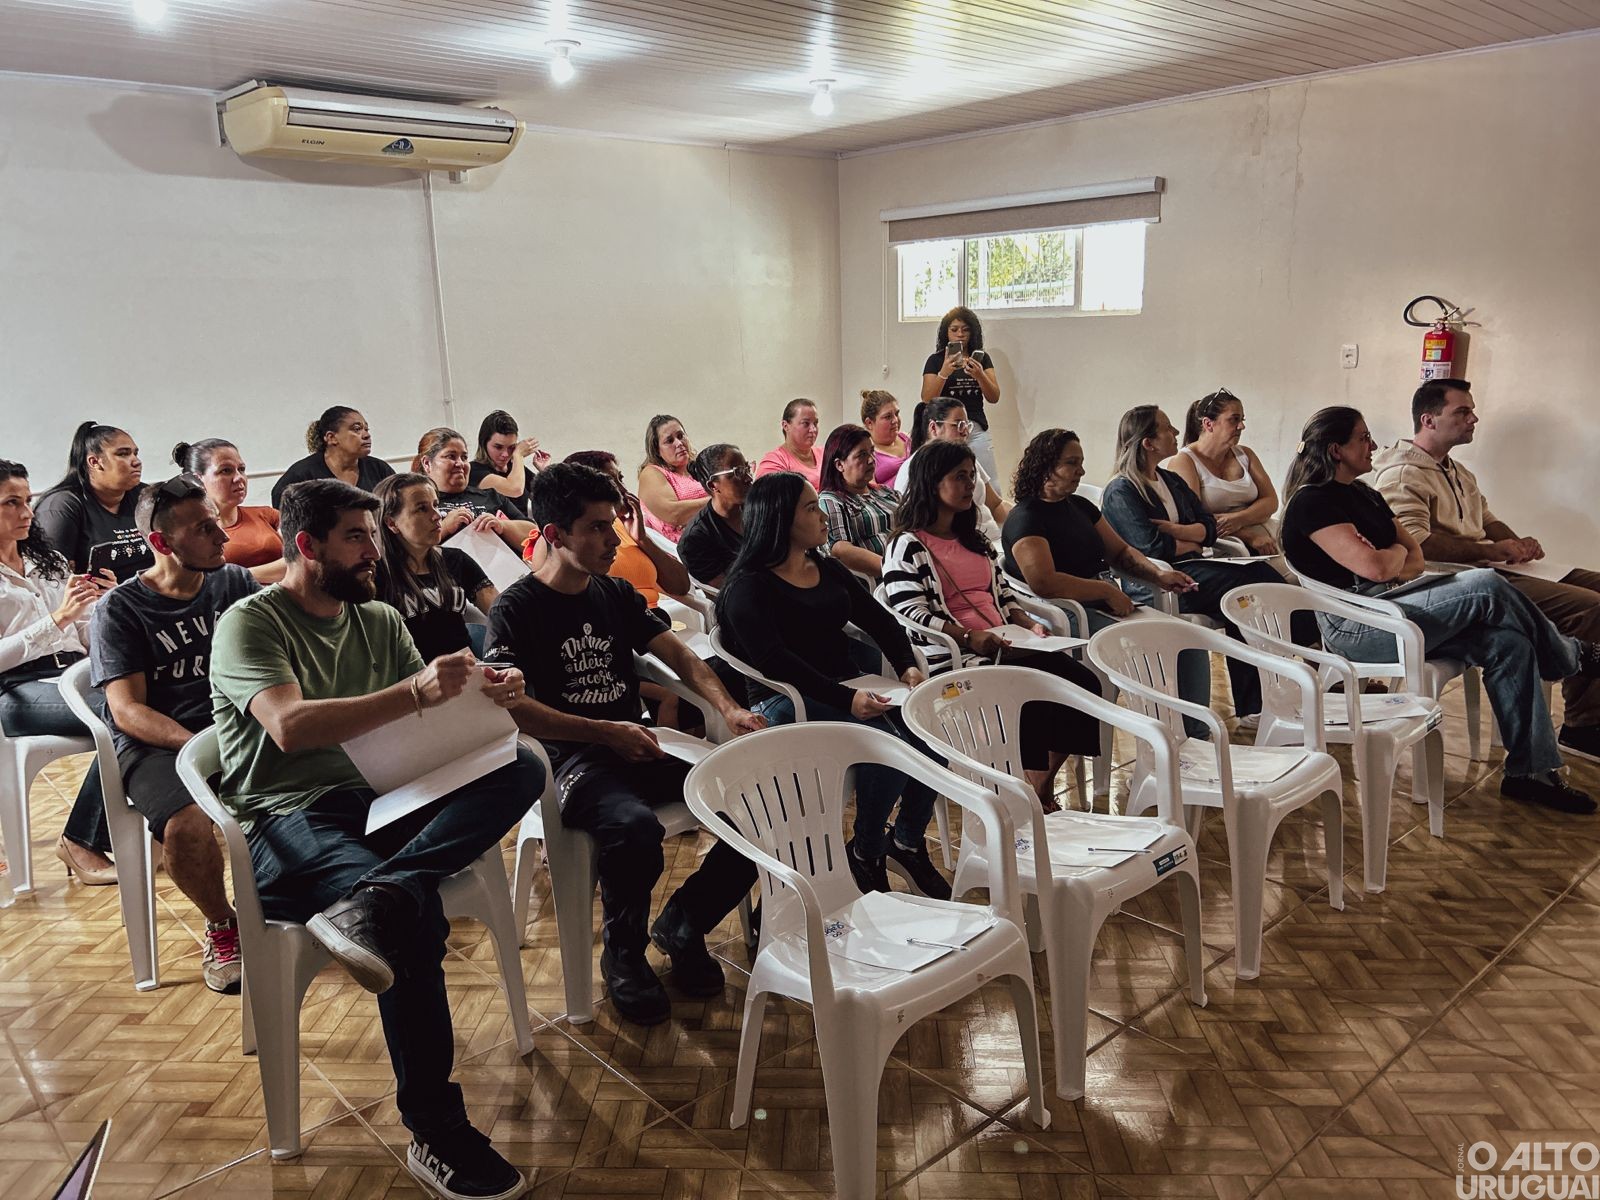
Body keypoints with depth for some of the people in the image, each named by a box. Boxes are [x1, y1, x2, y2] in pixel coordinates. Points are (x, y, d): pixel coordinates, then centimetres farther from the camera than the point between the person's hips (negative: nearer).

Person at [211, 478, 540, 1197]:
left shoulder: (380, 621, 17)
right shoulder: (251, 623, -2)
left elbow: (429, 723, 12)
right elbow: (291, 727, -20)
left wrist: (485, 697, -11)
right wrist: (414, 691, -30)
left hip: (380, 801, 6)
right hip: (289, 821, -6)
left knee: (523, 769, -20)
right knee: (418, 916, -34)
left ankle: (372, 901, -37)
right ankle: (435, 1134, -22)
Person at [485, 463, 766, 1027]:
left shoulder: (617, 594, 15)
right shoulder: (517, 609, -3)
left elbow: (677, 653, 11)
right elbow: (511, 706, -12)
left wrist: (729, 708, -8)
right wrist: (606, 733, -18)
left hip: (638, 748, 6)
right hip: (570, 761, -6)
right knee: (634, 828, -38)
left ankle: (682, 924, 8)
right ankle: (623, 955, -5)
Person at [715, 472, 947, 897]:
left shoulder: (827, 569, 17)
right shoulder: (748, 588, -7)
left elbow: (878, 619, 13)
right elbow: (774, 660, -21)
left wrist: (908, 666, -7)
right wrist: (846, 700, -31)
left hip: (850, 686, 7)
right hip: (788, 701, -7)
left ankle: (908, 841, 4)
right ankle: (865, 856, -6)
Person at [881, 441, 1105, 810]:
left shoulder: (974, 540, 26)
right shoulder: (908, 546, -2)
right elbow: (911, 613, -12)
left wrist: (1029, 624, 4)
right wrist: (968, 637, -22)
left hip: (1006, 647, 8)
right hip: (953, 658, -8)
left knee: (1085, 683, -12)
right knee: (1032, 701, -31)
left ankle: (1044, 785, -3)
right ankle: (1032, 793, -14)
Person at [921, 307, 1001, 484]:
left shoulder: (982, 358, 11)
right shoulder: (935, 360, 5)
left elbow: (994, 398, 4)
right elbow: (927, 400, -4)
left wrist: (979, 375, -15)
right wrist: (944, 373, -19)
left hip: (977, 429, 2)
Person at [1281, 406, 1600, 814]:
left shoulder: (1365, 495, 19)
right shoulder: (1312, 502, -12)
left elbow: (1416, 558, 17)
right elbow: (1373, 566, -22)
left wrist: (1393, 566, -7)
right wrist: (1397, 554, 1)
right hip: (1355, 629, -9)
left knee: (1507, 642, -11)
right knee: (1487, 587, -19)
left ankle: (1530, 770, -5)